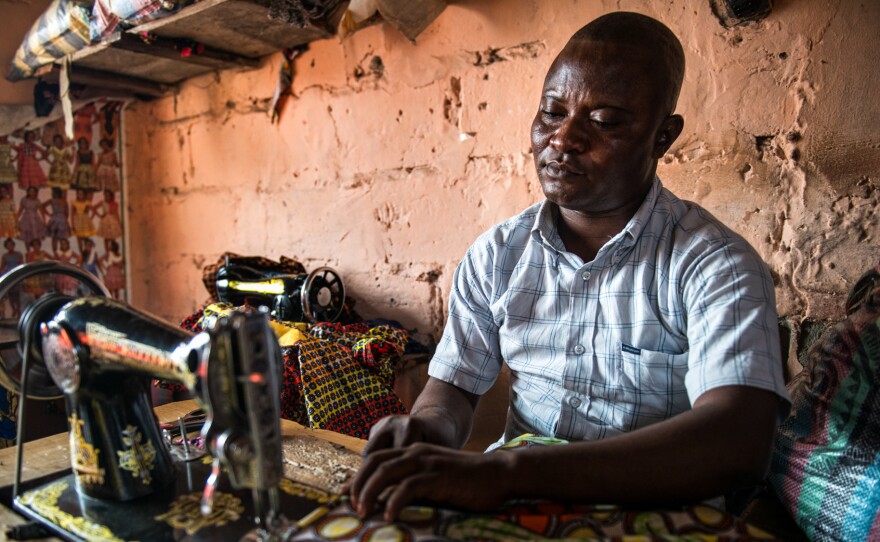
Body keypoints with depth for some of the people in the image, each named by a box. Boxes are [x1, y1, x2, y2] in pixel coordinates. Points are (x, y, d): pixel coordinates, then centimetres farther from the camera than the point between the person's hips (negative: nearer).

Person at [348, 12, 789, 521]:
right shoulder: (495, 256, 2)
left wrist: (509, 470, -36)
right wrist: (429, 430, -19)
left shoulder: (715, 264, -12)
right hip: (514, 500, 3)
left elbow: (739, 442, -25)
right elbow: (455, 385, 6)